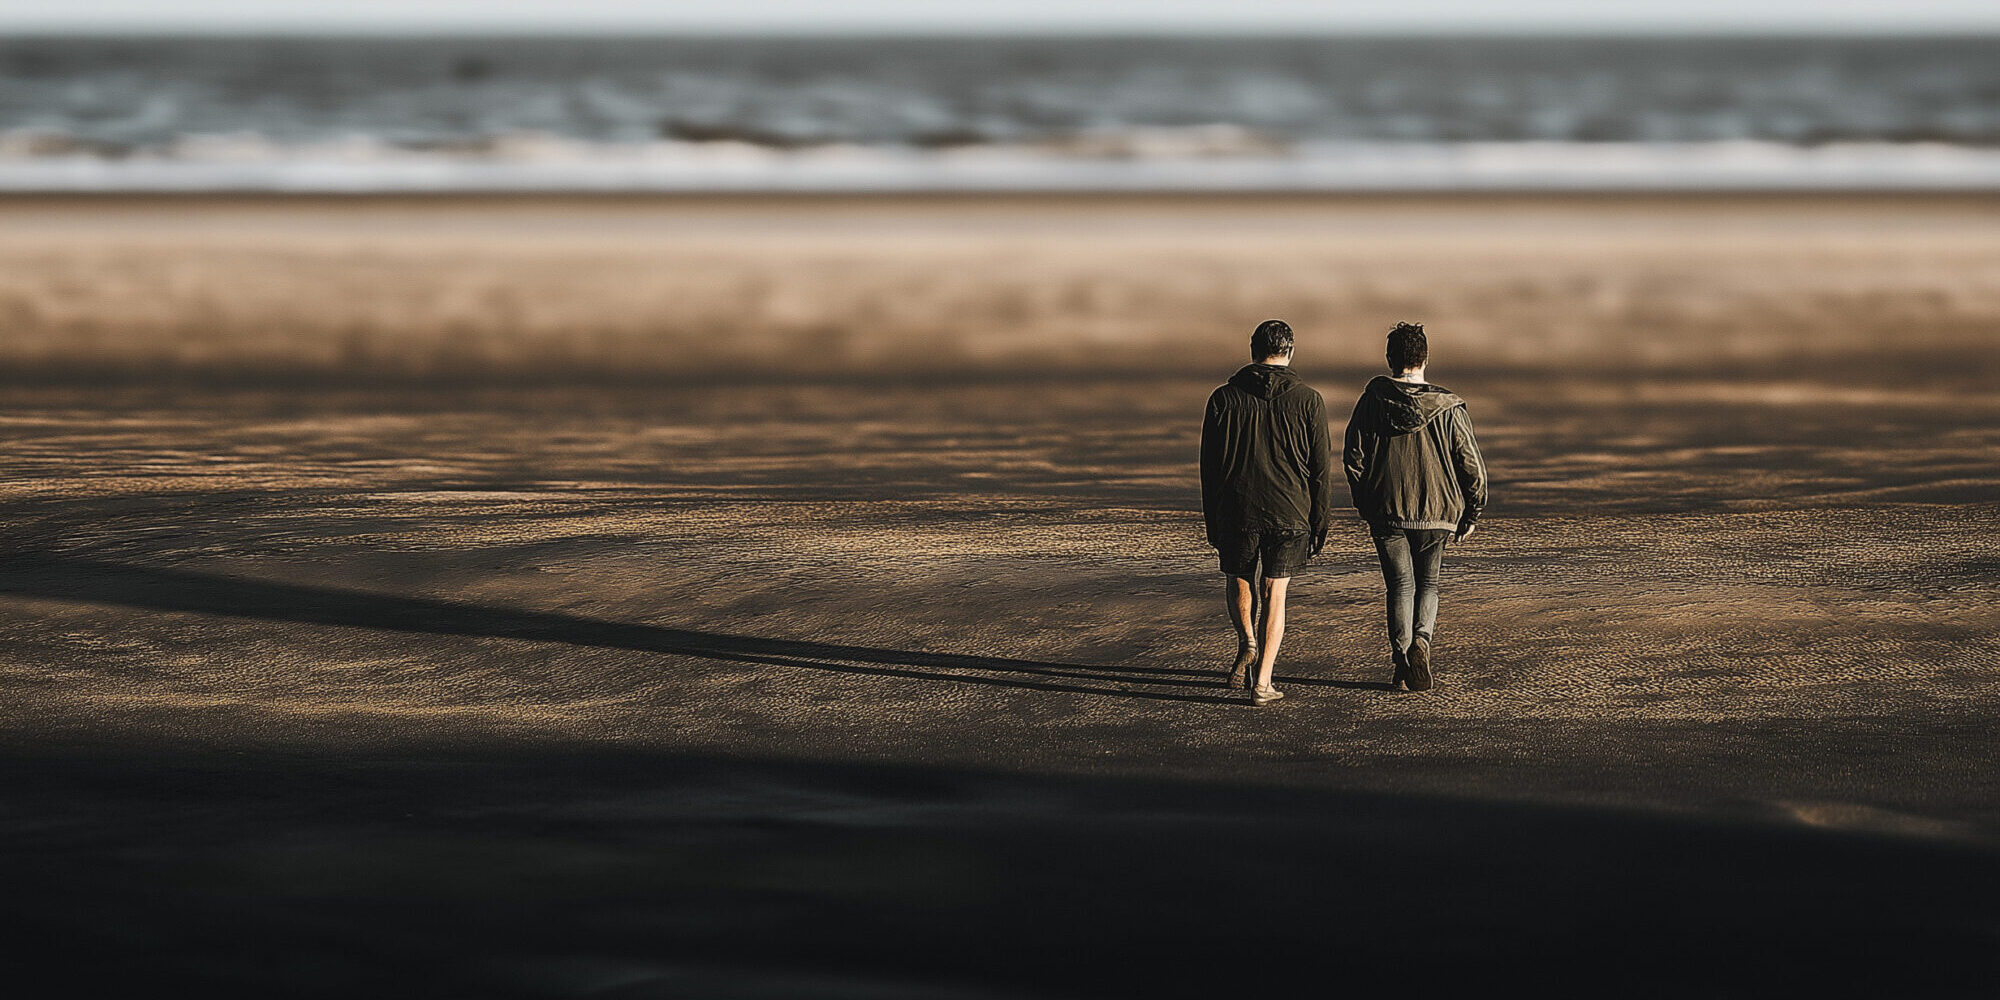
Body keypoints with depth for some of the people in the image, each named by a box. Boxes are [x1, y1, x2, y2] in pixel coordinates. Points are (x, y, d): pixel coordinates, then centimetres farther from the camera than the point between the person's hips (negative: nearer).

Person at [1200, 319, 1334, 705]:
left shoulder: (1223, 398, -1)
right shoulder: (1308, 401, -2)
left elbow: (1209, 466, 2)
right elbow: (1321, 467, -1)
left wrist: (1211, 521, 10)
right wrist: (1320, 523, 6)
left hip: (1237, 510, 0)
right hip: (1291, 513, 0)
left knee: (1239, 579, 22)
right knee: (1274, 593, 7)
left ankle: (1247, 641, -3)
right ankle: (1262, 682, 2)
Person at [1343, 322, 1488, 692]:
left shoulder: (1372, 401, -4)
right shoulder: (1447, 408, -6)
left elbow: (1353, 457, 1)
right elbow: (1472, 464, -4)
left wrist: (1365, 505, 14)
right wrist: (1471, 513, 8)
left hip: (1386, 512, 0)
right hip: (1437, 513, 0)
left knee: (1400, 585, 8)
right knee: (1427, 584, 16)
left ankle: (1402, 659, -5)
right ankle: (1421, 640, -9)